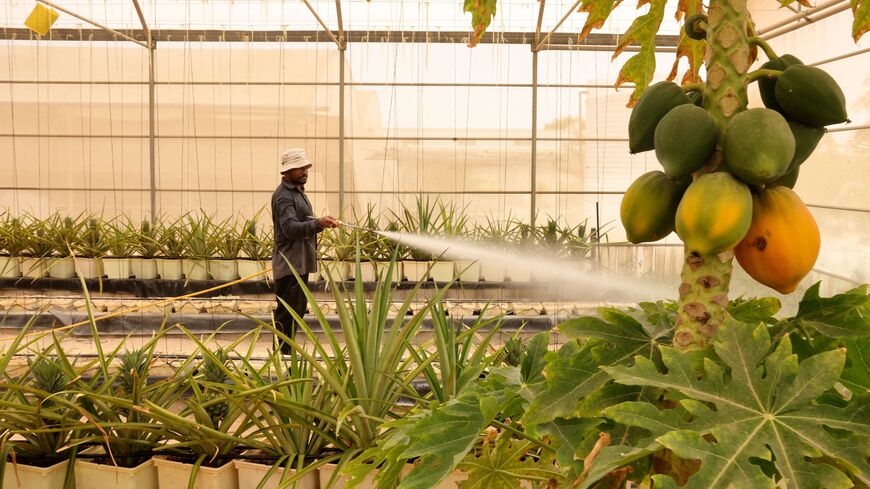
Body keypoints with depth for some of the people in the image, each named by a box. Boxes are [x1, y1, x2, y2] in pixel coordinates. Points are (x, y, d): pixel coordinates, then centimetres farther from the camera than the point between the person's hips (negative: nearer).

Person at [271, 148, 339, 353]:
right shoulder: (283, 196, -15)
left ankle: (287, 352, 25)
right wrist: (318, 223, -41)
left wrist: (321, 223, 9)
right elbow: (290, 227, -29)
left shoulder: (298, 191, 18)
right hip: (289, 264, -10)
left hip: (300, 263, 10)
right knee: (287, 312, -8)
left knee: (299, 309, 16)